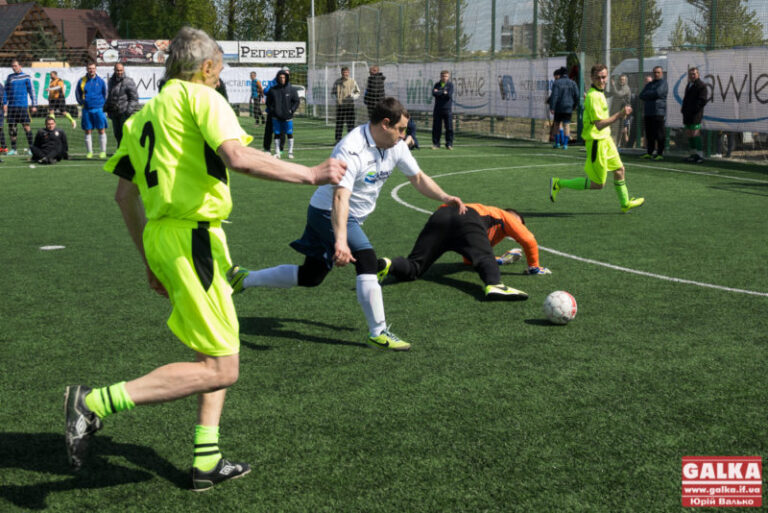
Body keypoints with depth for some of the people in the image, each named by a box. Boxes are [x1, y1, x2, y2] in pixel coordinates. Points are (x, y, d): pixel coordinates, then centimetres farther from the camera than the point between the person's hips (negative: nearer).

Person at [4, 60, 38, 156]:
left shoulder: (26, 77, 1)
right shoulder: (10, 77, 13)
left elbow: (31, 91, 2)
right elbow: (6, 91, 17)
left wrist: (33, 105, -2)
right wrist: (4, 103, 8)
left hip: (22, 105, -4)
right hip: (11, 106, 4)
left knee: (26, 126, -8)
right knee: (11, 127, 4)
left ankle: (31, 148, -3)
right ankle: (13, 149, 11)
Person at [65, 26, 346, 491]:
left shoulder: (144, 115, 18)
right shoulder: (200, 95, -6)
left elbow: (125, 194, 18)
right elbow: (237, 157, -23)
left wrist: (151, 259, 26)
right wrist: (310, 175, -16)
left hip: (161, 236, 10)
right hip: (192, 238, -10)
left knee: (217, 356, 19)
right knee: (220, 370, -7)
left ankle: (207, 461, 20)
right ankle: (95, 402, -10)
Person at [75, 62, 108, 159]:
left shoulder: (100, 81, 3)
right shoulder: (81, 81, 5)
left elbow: (105, 94, 12)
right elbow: (77, 93, 17)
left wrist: (103, 104, 9)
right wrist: (82, 103, 12)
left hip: (98, 108, -1)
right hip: (86, 109, 1)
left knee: (101, 130, -3)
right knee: (87, 131, 4)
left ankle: (103, 151, 2)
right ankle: (89, 152, 11)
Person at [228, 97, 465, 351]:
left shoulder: (396, 145, -5)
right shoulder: (352, 149, -30)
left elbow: (418, 178, 8)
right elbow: (340, 197, -41)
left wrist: (444, 198, -7)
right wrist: (340, 240, -51)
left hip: (353, 217, 9)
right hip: (328, 213, -9)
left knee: (310, 277, 14)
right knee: (367, 260, -24)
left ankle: (244, 278, 30)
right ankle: (378, 333, -14)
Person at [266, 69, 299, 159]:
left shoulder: (291, 89, 0)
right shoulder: (272, 90, 2)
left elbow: (296, 101, 4)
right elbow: (268, 102, 9)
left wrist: (291, 110, -8)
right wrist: (272, 110, -4)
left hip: (288, 117, -1)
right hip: (276, 117, 1)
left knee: (289, 134, 2)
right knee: (277, 134, 4)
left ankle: (290, 152, 12)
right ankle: (277, 152, 12)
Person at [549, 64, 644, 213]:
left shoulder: (599, 93, 9)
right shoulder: (593, 96, -23)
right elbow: (599, 125, -29)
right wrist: (619, 115, -34)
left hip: (605, 139, 10)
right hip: (596, 141, -10)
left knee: (619, 169, 20)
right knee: (598, 184, -2)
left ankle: (625, 204, 36)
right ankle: (558, 183, 6)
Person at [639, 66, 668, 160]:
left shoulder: (663, 83, 1)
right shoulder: (649, 84, 22)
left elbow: (658, 93, -14)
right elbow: (641, 96, 13)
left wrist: (647, 94, 2)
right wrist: (651, 95, -4)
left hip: (659, 113, -7)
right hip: (648, 113, 7)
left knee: (660, 135, -7)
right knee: (649, 134, 8)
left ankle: (660, 154, -4)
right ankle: (649, 153, 14)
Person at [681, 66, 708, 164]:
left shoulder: (701, 85, -8)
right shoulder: (689, 85, 20)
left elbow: (703, 100, -15)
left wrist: (693, 109, -18)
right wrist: (683, 108, 12)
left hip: (695, 114, -9)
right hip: (687, 114, 9)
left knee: (695, 134, -13)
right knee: (688, 134, 10)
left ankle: (700, 155, -10)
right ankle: (693, 154, 18)